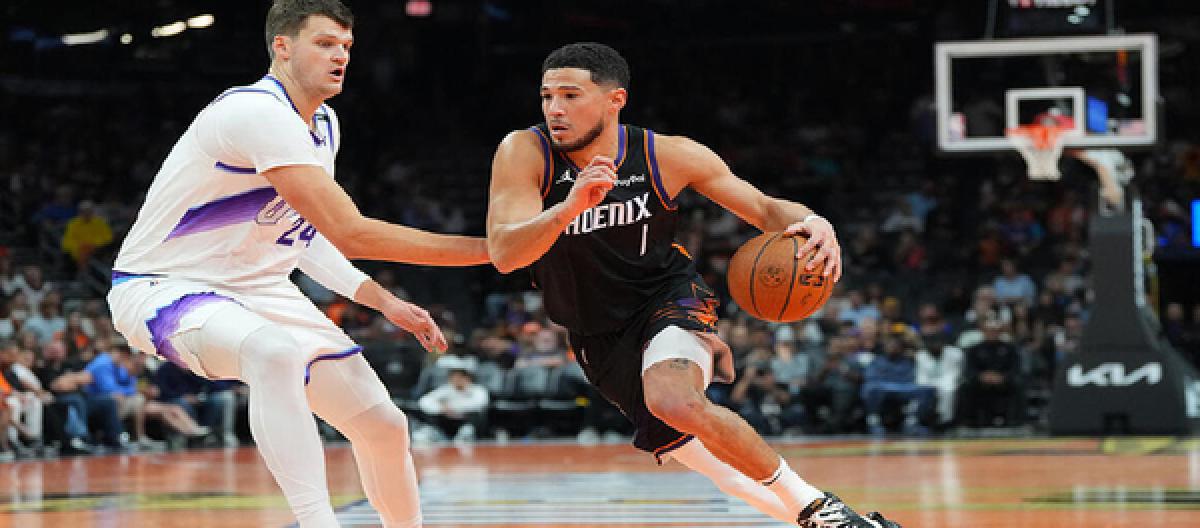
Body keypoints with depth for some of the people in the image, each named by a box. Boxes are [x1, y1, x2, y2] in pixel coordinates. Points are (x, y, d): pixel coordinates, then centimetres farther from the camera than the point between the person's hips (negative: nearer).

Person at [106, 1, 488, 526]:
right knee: (274, 351, -41)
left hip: (255, 287, 9)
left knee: (384, 424, 5)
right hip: (161, 286, -9)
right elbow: (348, 232, -31)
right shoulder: (256, 112, -26)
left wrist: (384, 301, 6)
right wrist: (486, 249, -28)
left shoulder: (323, 126, 5)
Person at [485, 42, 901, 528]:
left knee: (677, 402, -34)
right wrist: (571, 206, -46)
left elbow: (763, 208, -5)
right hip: (599, 337, 2)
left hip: (670, 302, -2)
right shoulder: (524, 153, -18)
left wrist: (813, 224, -28)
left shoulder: (668, 155, -15)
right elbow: (504, 255, -28)